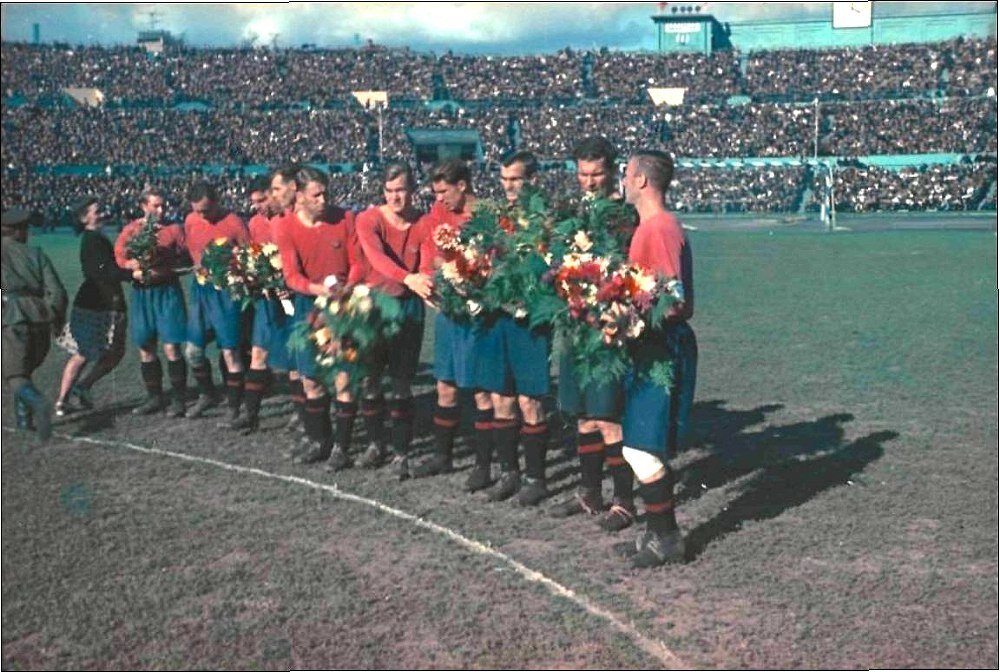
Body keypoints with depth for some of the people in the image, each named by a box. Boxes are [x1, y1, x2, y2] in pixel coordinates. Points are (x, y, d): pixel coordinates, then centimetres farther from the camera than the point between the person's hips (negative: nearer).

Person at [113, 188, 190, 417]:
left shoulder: (174, 229, 1)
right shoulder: (130, 230, 8)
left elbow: (185, 260, -3)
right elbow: (119, 257, 4)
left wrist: (160, 271, -15)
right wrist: (135, 266, -15)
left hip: (168, 291, -3)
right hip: (141, 293, 4)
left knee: (171, 347, -8)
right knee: (145, 348, 9)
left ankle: (179, 399, 2)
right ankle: (155, 397, 21)